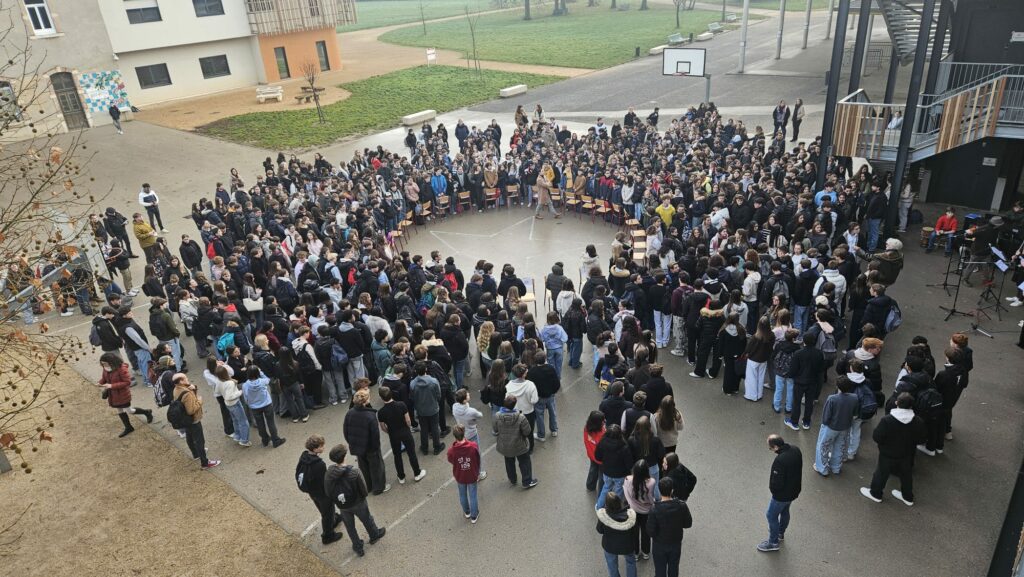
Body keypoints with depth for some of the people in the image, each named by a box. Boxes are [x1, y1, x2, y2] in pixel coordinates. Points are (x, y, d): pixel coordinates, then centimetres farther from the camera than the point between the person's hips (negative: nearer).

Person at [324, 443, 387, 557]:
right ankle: (374, 536, 52)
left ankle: (358, 548, 41)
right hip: (357, 503, -3)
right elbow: (363, 489, -20)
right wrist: (363, 497, 3)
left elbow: (327, 492, -9)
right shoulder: (353, 472, -33)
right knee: (367, 520, 26)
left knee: (350, 526, 25)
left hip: (341, 506, 3)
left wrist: (336, 501, 9)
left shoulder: (329, 473, -22)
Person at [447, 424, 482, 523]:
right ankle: (474, 516, 39)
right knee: (473, 496, 21)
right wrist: (478, 473, 7)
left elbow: (451, 461, -6)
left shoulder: (451, 450, -29)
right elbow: (478, 461, -11)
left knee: (463, 495, 27)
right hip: (472, 476, -1)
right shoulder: (473, 446, -29)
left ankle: (467, 512, 50)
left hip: (460, 477, 1)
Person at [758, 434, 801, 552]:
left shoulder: (779, 461, -38)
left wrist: (771, 487, -8)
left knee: (772, 516, 14)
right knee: (785, 511, 30)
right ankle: (780, 533, 52)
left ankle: (773, 542, 30)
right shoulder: (796, 450, -12)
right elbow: (799, 469, 5)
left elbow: (776, 484, -29)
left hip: (782, 495, -8)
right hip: (794, 491, 8)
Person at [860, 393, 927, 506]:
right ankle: (908, 497, 43)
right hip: (907, 455, 4)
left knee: (881, 473, 18)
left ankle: (876, 494, 37)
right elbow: (922, 439, -5)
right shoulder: (918, 421, -18)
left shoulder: (887, 420, -30)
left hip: (888, 455, -3)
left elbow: (876, 437, -24)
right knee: (906, 475, 25)